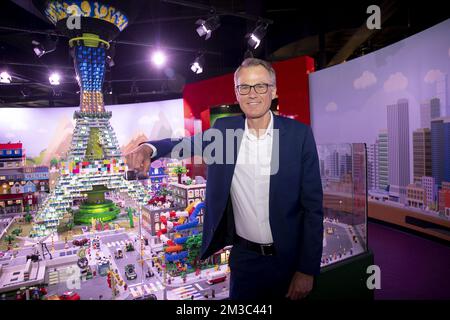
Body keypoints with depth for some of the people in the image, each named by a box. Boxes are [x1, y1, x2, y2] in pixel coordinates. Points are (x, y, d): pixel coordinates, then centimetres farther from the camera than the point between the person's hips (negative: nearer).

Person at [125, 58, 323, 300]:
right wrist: (149, 148, -26)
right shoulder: (224, 129, -4)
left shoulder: (299, 134, -11)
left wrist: (307, 270, -10)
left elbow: (313, 205, -10)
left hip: (289, 258, -1)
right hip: (243, 255, 2)